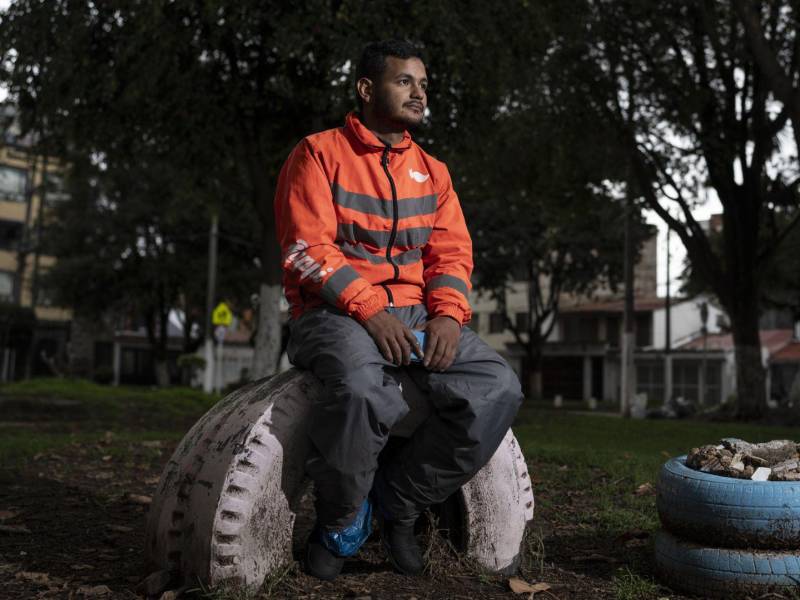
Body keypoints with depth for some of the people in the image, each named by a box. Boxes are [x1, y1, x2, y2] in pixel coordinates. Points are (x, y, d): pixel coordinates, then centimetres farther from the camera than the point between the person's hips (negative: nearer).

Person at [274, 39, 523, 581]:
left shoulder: (432, 172, 18)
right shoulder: (319, 154, 2)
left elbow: (452, 253, 10)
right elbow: (307, 248, -9)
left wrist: (448, 315, -11)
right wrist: (368, 310, -21)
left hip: (416, 314, 5)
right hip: (334, 313, -5)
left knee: (498, 389, -19)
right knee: (363, 389, -38)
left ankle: (398, 501, -2)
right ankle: (340, 522, -8)